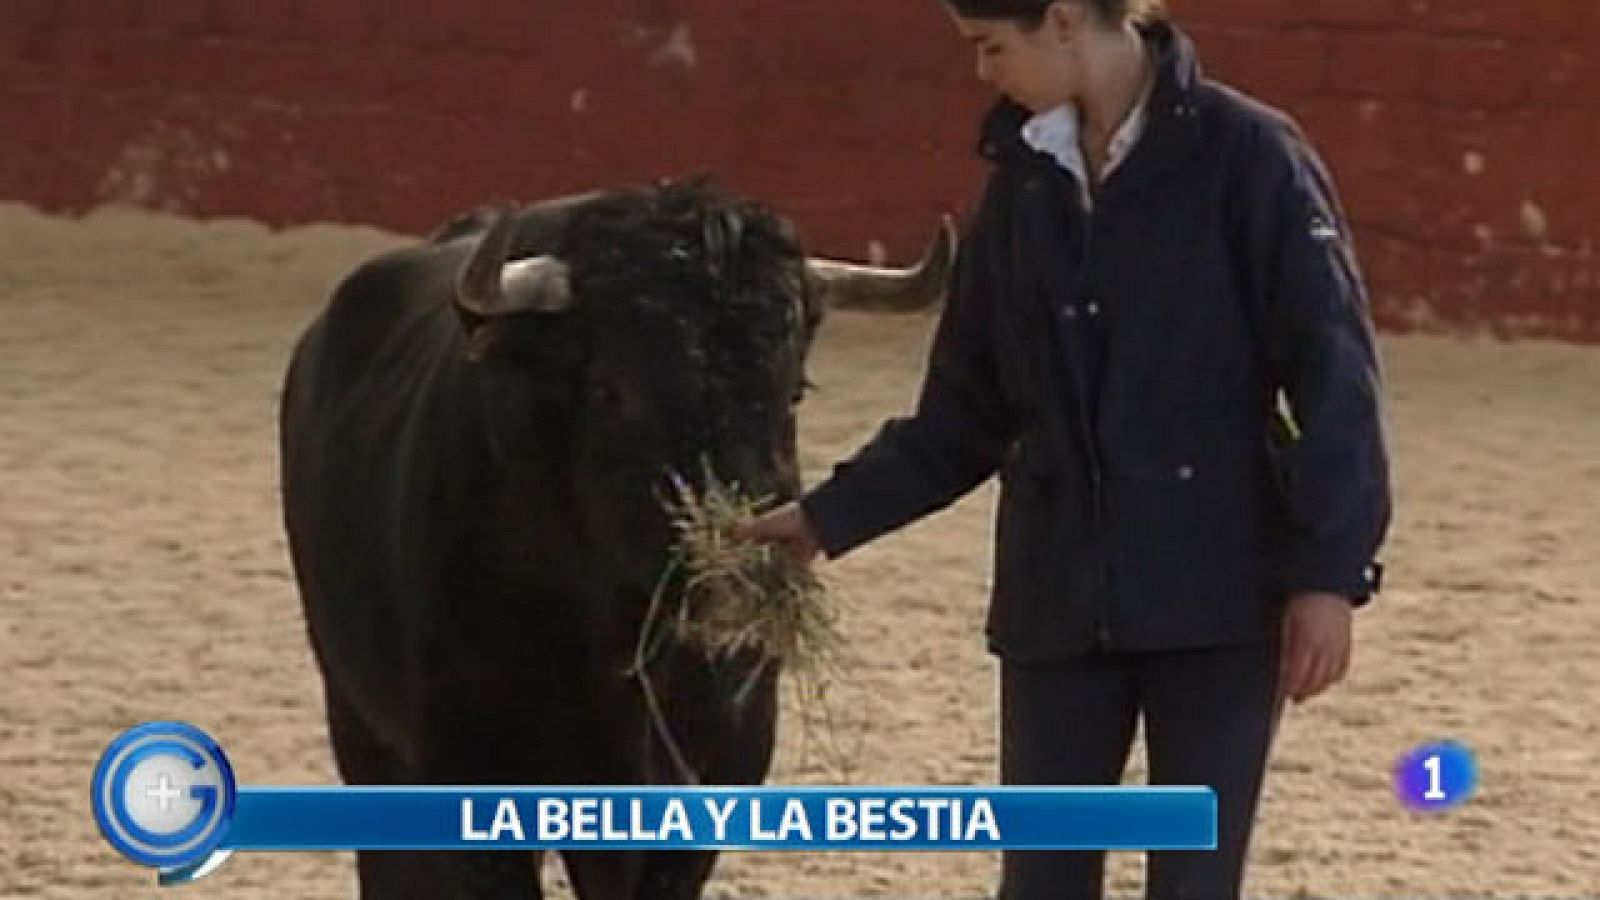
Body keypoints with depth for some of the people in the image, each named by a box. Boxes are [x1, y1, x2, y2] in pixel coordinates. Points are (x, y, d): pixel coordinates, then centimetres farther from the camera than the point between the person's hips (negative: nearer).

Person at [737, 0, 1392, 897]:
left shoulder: (1247, 158, -8)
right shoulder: (1024, 185, 9)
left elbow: (1333, 375, -10)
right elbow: (968, 411, 15)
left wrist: (1330, 571, -15)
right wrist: (830, 517, 10)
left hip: (1214, 598, -5)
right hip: (1057, 604, 5)